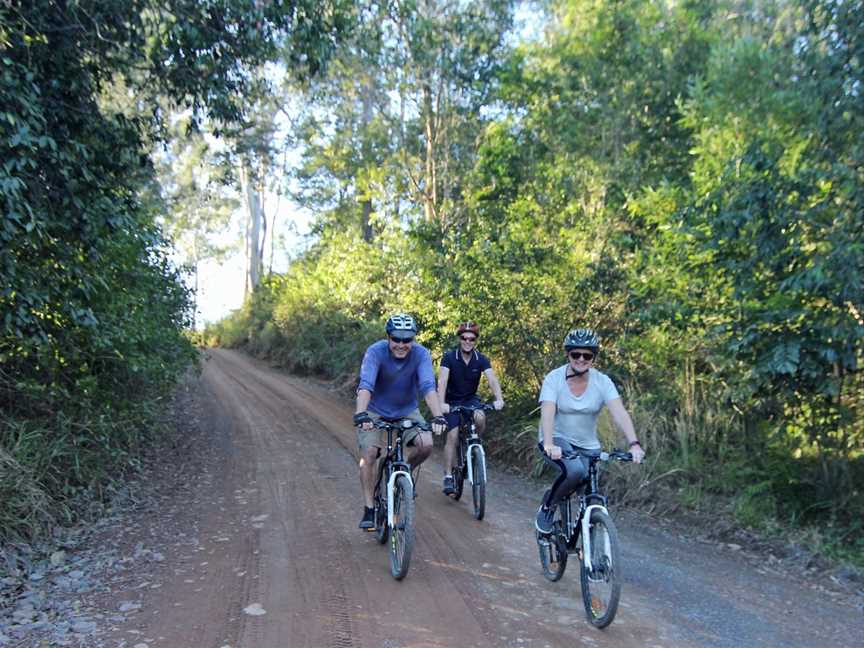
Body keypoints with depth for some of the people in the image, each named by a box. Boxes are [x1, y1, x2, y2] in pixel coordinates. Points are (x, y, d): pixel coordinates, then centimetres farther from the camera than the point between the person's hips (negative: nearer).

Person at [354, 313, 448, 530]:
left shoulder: (421, 354, -21)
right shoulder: (375, 352, -25)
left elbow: (428, 387, -31)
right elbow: (365, 385, -36)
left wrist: (438, 416, -45)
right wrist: (361, 414, -52)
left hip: (407, 410, 2)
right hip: (375, 412, -1)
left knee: (426, 445, -19)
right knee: (369, 453, -16)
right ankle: (369, 510, -3)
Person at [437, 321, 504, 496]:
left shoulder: (481, 360, -11)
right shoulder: (449, 357, -17)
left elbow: (492, 379, -25)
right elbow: (442, 381, -30)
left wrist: (499, 399, -44)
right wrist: (441, 403, -46)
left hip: (471, 399, 2)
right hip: (452, 401, -2)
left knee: (480, 418, -29)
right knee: (452, 436, -15)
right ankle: (448, 477, -6)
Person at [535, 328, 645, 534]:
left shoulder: (602, 381, -10)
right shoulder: (554, 378, -15)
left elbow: (619, 413, -23)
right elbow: (547, 414, -28)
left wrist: (634, 444, -39)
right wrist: (549, 445, -45)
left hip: (588, 446, 3)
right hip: (557, 440, -3)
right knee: (574, 470, -33)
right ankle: (548, 505, -5)